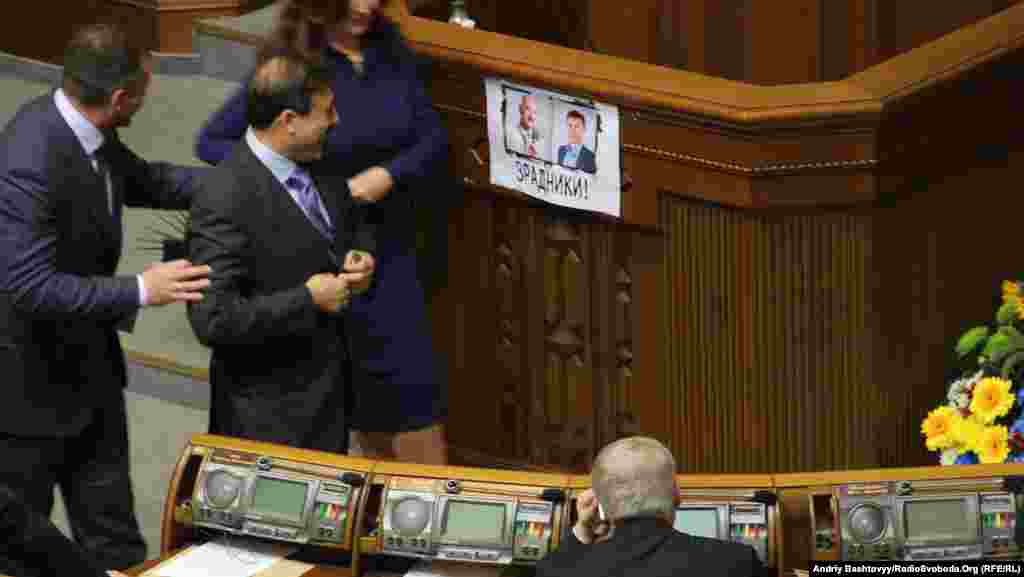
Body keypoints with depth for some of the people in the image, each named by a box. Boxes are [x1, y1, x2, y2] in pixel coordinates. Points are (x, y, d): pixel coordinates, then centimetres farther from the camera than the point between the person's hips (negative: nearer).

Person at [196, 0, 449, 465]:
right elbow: (211, 141, -10)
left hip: (388, 243, 4)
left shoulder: (389, 50, -2)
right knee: (358, 387, 8)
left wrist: (389, 174, -17)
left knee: (412, 375, 3)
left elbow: (432, 137, 1)